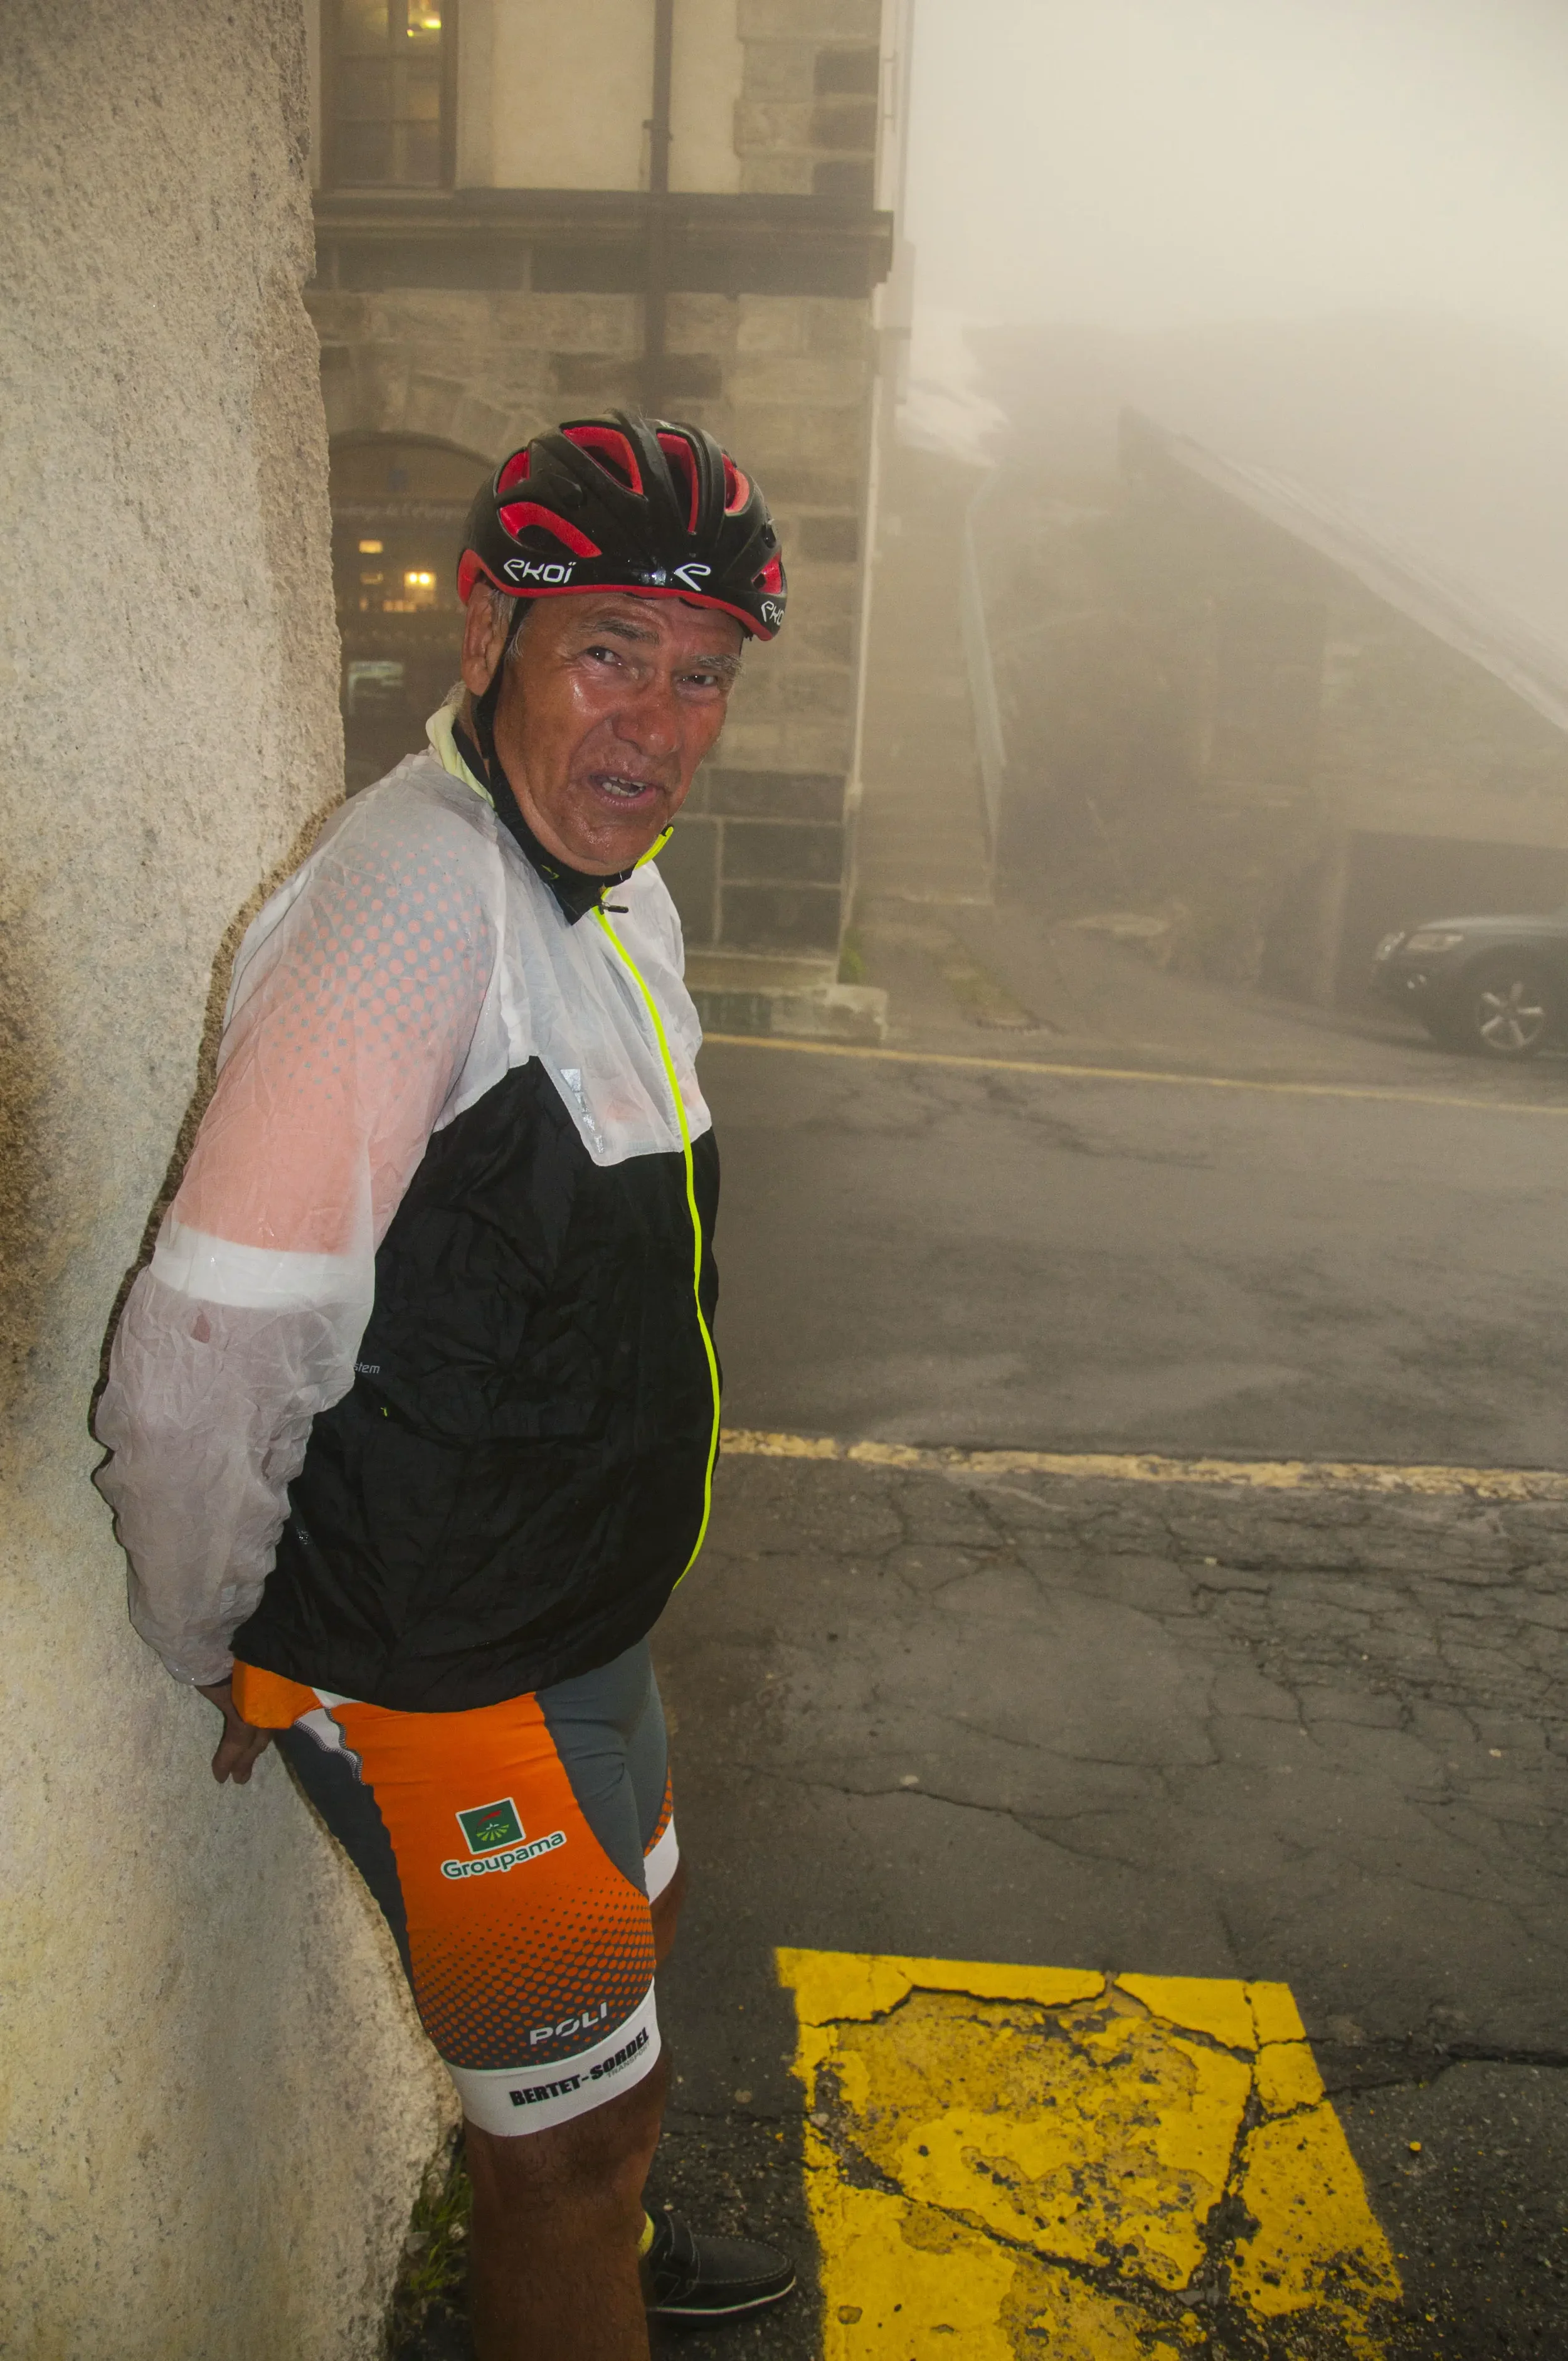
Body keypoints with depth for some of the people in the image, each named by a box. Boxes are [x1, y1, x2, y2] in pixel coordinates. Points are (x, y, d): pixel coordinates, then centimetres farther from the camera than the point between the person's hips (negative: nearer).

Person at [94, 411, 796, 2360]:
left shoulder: (615, 883, 5)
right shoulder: (415, 888, -28)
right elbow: (209, 1357, -31)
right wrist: (210, 1650, -14)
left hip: (572, 1610, 10)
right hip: (439, 1679, -10)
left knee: (633, 1929, 31)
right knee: (575, 2104, 10)